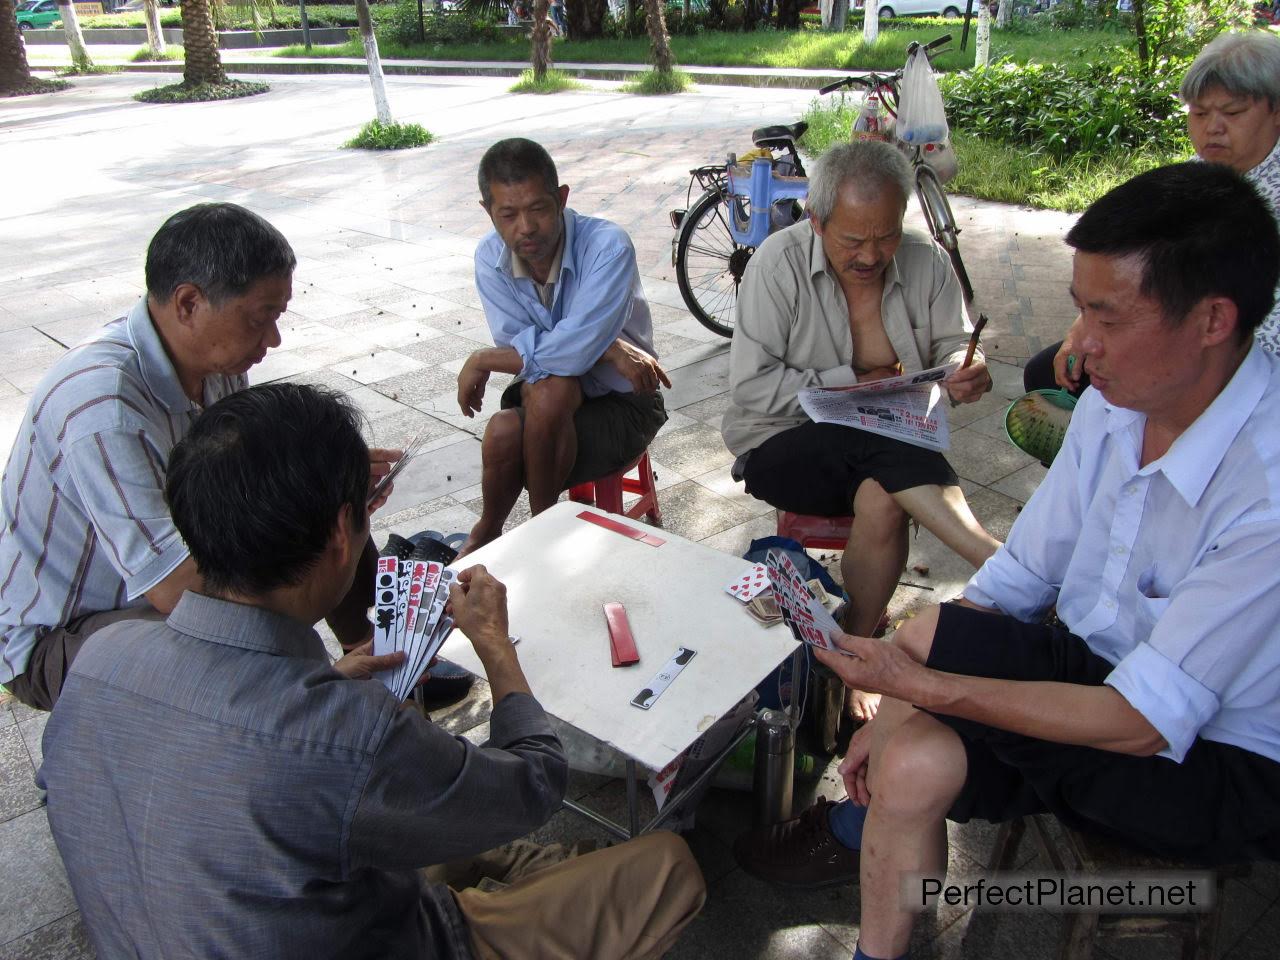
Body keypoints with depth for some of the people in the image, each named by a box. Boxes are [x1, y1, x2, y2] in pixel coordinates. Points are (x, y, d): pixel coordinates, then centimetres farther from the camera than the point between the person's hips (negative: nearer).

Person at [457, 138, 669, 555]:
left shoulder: (607, 245, -23)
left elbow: (572, 351, -32)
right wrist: (604, 348, -26)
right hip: (543, 396, 4)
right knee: (504, 431, -29)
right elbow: (519, 345, -14)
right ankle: (487, 532, 2)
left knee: (548, 393, -34)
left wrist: (482, 360, -20)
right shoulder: (490, 257, -7)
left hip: (622, 402, -3)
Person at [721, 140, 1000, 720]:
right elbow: (750, 385, -15)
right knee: (882, 446, -34)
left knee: (882, 500, -32)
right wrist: (853, 384, -18)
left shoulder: (926, 263, 0)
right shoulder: (780, 262, -10)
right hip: (783, 444, -3)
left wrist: (966, 374, -16)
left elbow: (954, 348, 9)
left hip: (889, 445, 3)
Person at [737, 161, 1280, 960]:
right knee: (913, 762, -20)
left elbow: (1144, 722, -27)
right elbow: (1019, 578, 0)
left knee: (930, 634, -24)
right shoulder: (1114, 403, -7)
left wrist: (922, 683, -27)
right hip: (1104, 682, 6)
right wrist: (904, 703, -7)